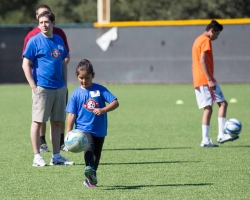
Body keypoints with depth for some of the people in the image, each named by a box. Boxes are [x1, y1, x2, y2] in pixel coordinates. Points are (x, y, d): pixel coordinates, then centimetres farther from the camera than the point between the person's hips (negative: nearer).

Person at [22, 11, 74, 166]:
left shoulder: (59, 40, 12)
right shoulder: (35, 41, -5)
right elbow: (26, 64, -7)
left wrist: (65, 84, 13)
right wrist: (33, 86, -13)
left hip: (59, 88, 6)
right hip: (42, 88, -6)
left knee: (57, 122, 9)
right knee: (38, 121, -2)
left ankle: (56, 156, 15)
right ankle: (37, 157, 2)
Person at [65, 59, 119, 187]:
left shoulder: (100, 90, -1)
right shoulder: (76, 94, 0)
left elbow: (115, 102, -7)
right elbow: (71, 115, -1)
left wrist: (103, 110, -25)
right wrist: (68, 134, -9)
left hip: (99, 130, 2)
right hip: (83, 129, -2)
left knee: (96, 155, 11)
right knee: (89, 147, -29)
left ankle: (90, 179, 26)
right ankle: (90, 170, -47)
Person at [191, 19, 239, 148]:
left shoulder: (198, 40, 22)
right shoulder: (206, 40, -8)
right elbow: (202, 61, -19)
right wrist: (210, 80, -22)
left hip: (197, 82, 9)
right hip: (206, 80, -9)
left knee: (208, 109, 5)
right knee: (223, 103, -7)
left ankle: (205, 140, -4)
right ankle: (221, 135, -16)